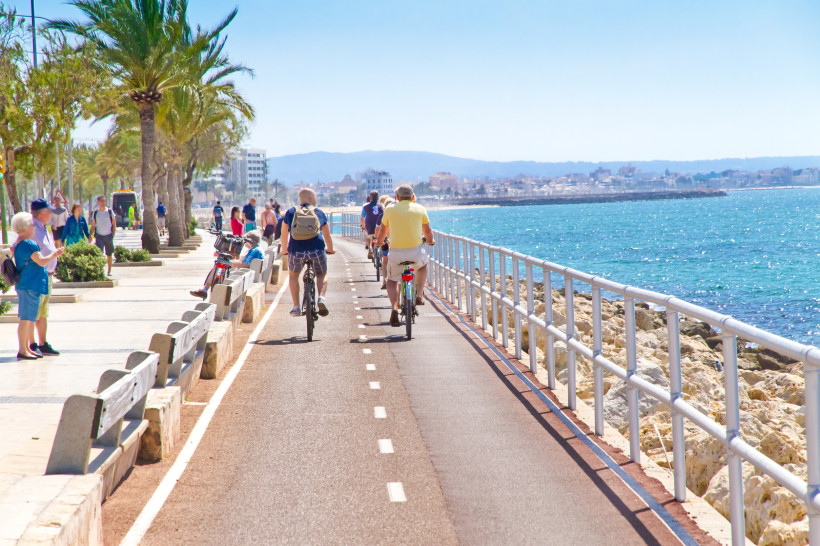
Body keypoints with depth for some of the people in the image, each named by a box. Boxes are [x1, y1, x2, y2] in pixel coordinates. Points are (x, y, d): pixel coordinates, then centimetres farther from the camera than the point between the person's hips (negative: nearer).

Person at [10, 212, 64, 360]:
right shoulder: (29, 244, -16)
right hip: (31, 285, -10)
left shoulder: (18, 244, 15)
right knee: (26, 319, -7)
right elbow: (41, 261, -18)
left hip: (24, 285, 11)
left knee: (29, 318, 16)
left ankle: (29, 348, 22)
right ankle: (22, 351, -5)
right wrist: (54, 255, -2)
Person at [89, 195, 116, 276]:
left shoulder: (110, 212, 1)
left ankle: (109, 271, 20)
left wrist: (113, 234, -4)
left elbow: (114, 224, 5)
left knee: (109, 254, 8)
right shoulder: (95, 213, 5)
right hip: (99, 236, 0)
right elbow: (92, 226, 9)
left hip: (108, 236, 0)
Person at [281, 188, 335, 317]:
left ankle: (296, 307, 19)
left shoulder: (291, 212, 16)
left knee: (293, 276, 28)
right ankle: (321, 298, -6)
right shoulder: (319, 213, 17)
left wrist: (284, 250, 40)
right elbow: (327, 236, 26)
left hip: (296, 251, 0)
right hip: (317, 250, 0)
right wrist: (330, 249, 44)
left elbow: (284, 234, 23)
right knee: (321, 276, 23)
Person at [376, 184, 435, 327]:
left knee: (392, 280, 19)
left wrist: (379, 242, 41)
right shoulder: (420, 209, 6)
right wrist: (430, 241, 39)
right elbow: (427, 232, 17)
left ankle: (394, 308, -4)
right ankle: (419, 296, 28)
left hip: (396, 252, 0)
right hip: (416, 251, 0)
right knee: (423, 265, 35)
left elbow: (383, 231, 19)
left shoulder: (390, 209, 6)